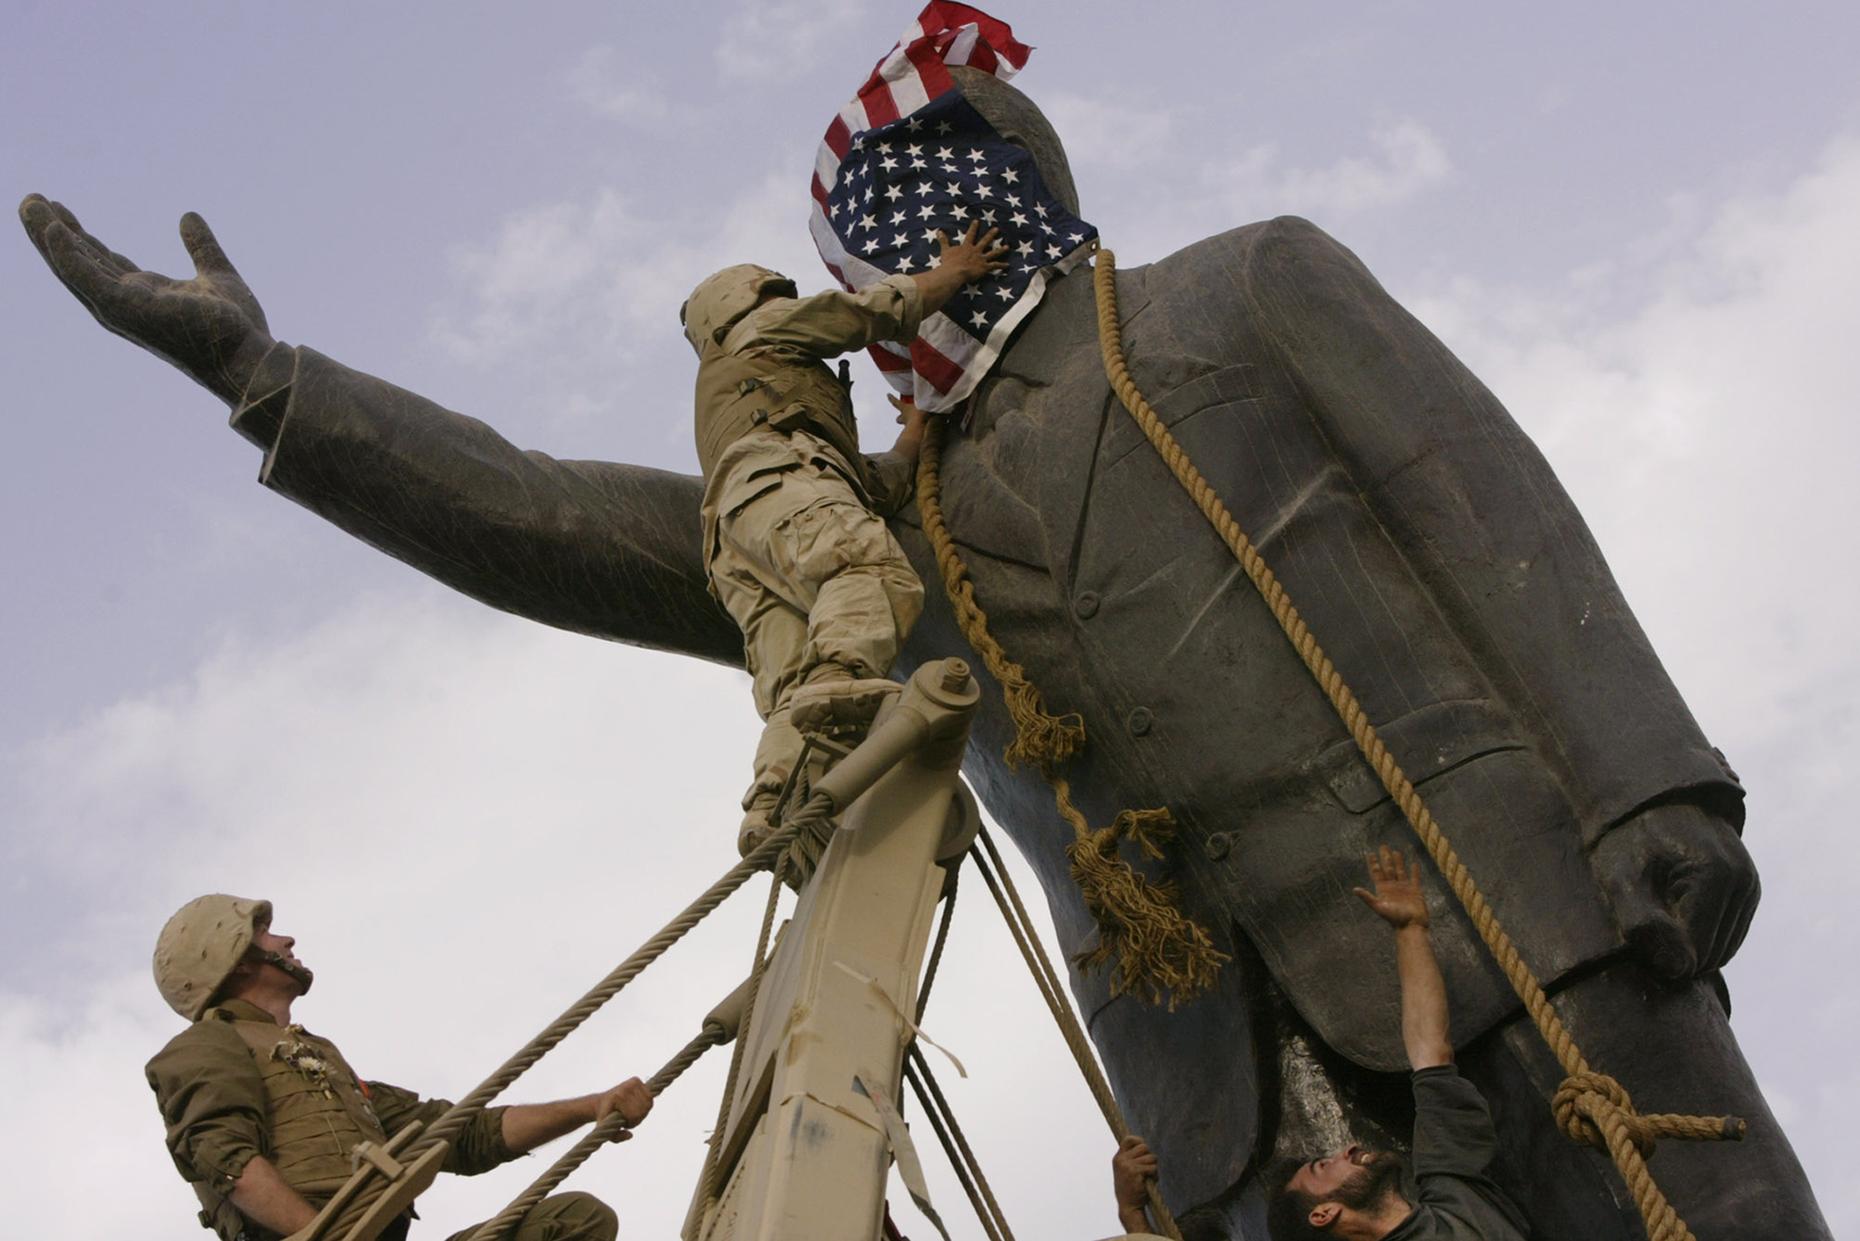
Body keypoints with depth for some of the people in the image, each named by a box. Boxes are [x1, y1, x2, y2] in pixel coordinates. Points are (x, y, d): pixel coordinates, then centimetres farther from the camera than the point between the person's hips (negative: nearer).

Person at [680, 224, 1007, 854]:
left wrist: (917, 427, 51)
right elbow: (875, 309, 25)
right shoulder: (756, 332, 31)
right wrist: (953, 271, 39)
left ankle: (775, 804, -41)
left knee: (793, 693, -18)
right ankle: (834, 678, -62)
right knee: (876, 569, -35)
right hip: (775, 478, -7)